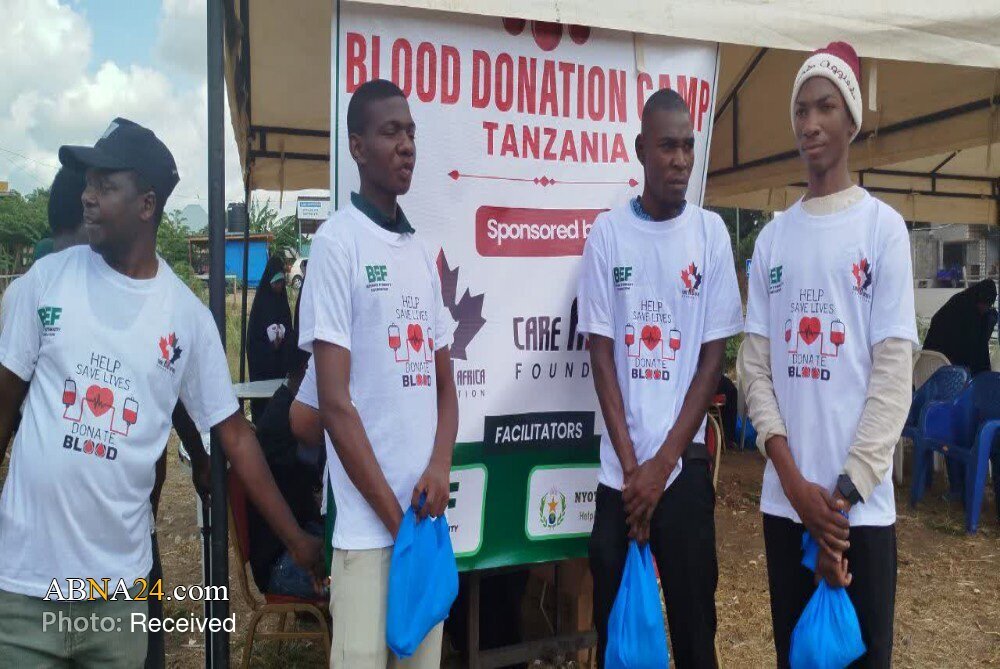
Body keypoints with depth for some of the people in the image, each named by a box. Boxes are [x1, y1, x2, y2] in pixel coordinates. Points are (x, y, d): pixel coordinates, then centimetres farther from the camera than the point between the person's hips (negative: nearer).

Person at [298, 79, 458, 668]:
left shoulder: (423, 251, 12)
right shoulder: (338, 241, -7)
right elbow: (335, 401, -12)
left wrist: (440, 467, -4)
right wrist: (393, 515, -10)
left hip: (427, 516, 6)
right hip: (368, 523, -6)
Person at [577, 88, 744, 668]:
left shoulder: (711, 232, 0)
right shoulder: (608, 233, 0)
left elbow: (714, 355, -1)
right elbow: (601, 353, 0)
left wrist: (663, 462, -7)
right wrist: (630, 465, -6)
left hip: (685, 463, 0)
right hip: (620, 466, 0)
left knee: (694, 617, 10)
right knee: (614, 616, 11)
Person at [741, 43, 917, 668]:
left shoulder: (883, 227, -1)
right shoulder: (772, 237, 9)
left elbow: (893, 373, -7)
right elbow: (756, 366, 3)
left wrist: (845, 492, -12)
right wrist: (795, 480, -8)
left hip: (863, 504, -3)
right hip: (784, 499, 3)